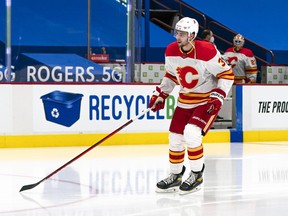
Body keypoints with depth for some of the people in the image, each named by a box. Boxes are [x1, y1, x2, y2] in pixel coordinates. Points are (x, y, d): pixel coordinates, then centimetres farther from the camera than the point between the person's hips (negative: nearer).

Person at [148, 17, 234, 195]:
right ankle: (176, 176, 26)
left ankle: (197, 176, -6)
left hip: (207, 101, -6)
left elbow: (227, 74, -15)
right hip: (185, 100, 6)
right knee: (175, 138, 6)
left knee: (191, 133, -23)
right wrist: (160, 95, 8)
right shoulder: (171, 51, -5)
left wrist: (217, 97, -22)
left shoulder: (207, 52, -23)